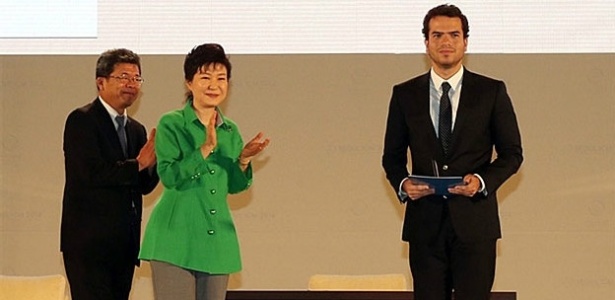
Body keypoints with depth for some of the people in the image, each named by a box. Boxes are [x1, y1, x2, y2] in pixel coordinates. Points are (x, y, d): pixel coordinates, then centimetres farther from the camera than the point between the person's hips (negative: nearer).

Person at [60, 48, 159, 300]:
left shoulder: (136, 130, 17)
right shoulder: (81, 120, -5)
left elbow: (145, 186, 12)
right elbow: (92, 173, -18)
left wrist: (156, 160, -7)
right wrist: (138, 164, -14)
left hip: (125, 242, 7)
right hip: (90, 240, -7)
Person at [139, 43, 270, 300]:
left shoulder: (231, 131, 12)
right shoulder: (171, 124, -3)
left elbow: (234, 186, 15)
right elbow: (170, 176, -15)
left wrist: (244, 159, -3)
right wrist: (205, 149, -25)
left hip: (217, 239, 6)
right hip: (176, 238, -5)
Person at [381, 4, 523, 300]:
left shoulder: (492, 92, 3)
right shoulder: (405, 95, 7)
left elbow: (512, 153, 5)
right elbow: (392, 156, 12)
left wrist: (482, 181, -13)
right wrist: (402, 184, -9)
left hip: (474, 220, -1)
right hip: (425, 221, 1)